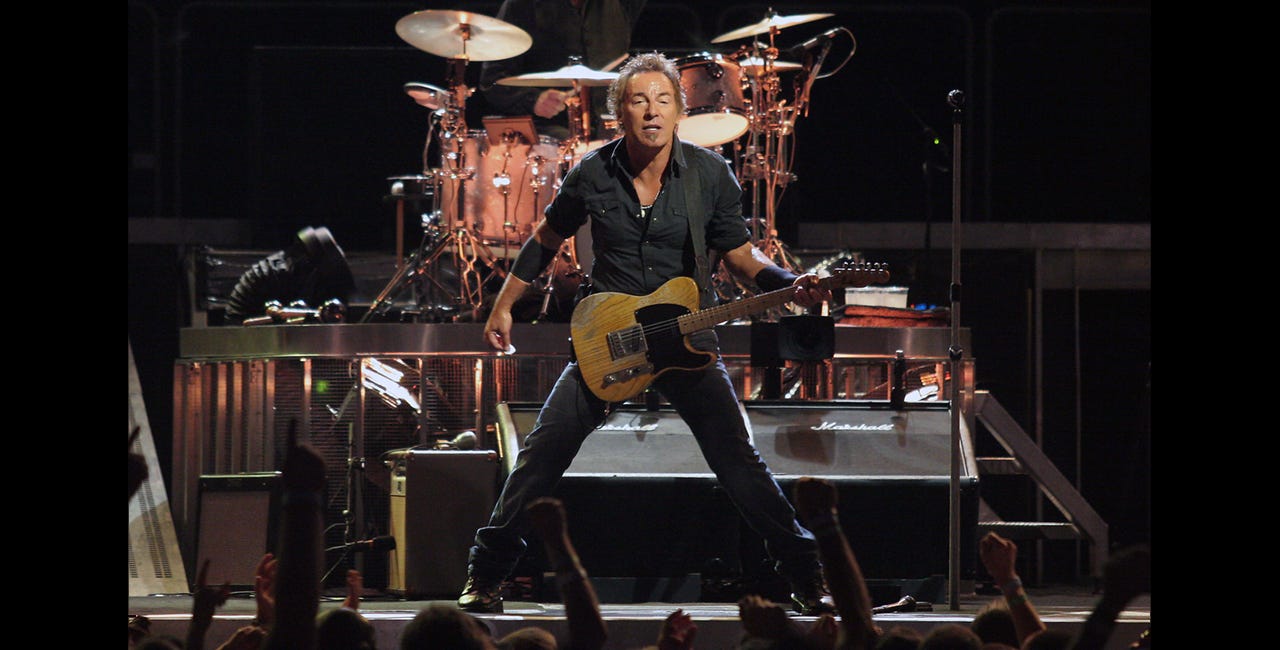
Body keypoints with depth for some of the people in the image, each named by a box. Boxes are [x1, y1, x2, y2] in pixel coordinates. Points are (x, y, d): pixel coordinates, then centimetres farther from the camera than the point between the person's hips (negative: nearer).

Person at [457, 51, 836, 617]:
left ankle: (806, 580, 1)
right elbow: (545, 241, 11)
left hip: (687, 338, -1)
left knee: (737, 461, -9)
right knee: (542, 453, -5)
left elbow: (739, 254, 3)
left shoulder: (710, 174, -6)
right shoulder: (592, 175, -5)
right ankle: (485, 578, 7)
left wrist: (790, 286, -15)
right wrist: (503, 309, 11)